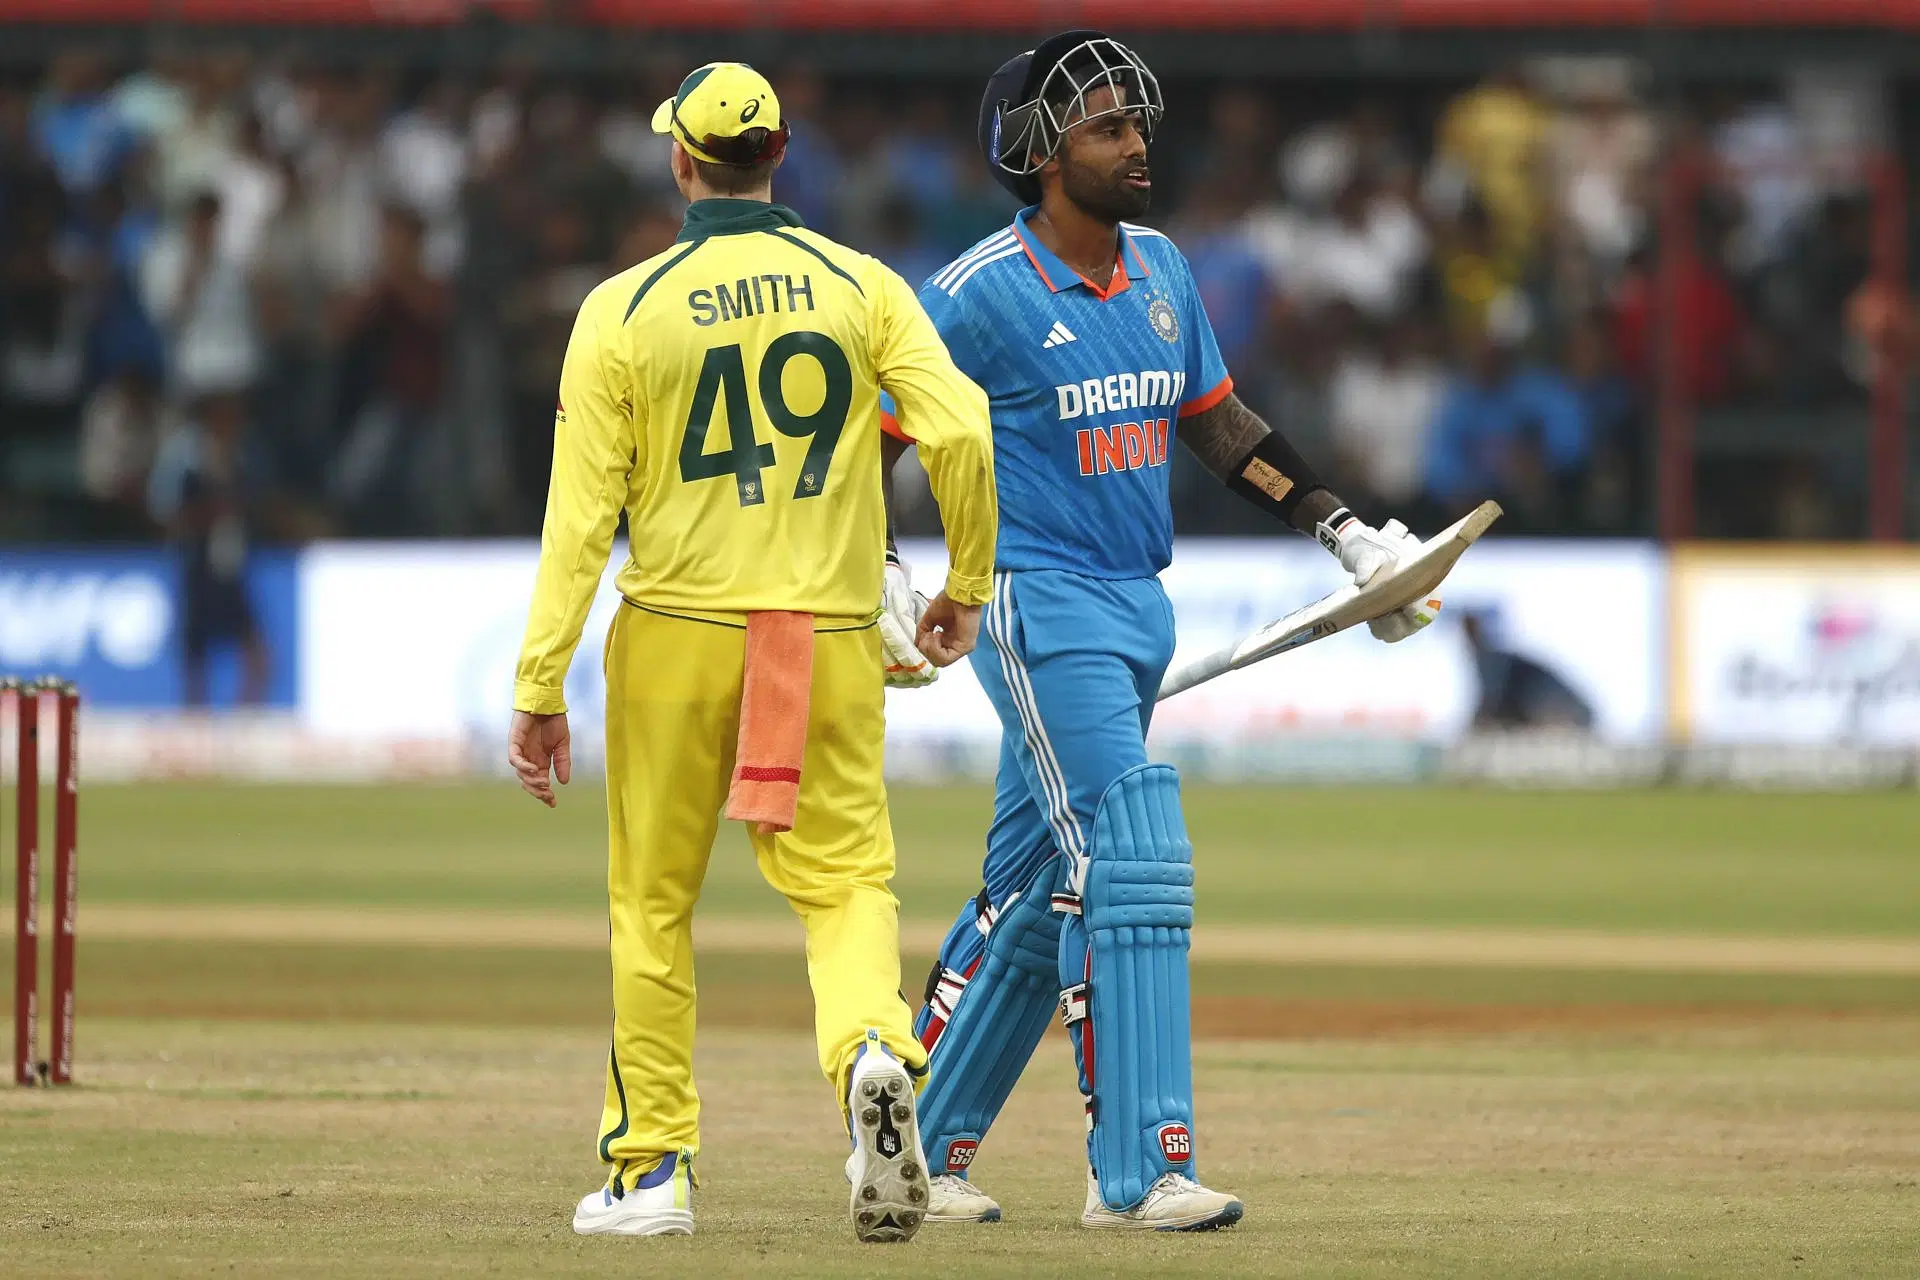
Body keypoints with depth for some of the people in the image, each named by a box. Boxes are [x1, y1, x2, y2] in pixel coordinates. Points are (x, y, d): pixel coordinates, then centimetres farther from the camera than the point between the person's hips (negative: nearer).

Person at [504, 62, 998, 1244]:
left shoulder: (623, 311, -4)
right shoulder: (863, 287, 0)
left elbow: (581, 514, -7)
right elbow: (960, 433, -11)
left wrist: (540, 687, -4)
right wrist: (967, 586, 5)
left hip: (676, 636, -1)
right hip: (833, 636, 1)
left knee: (655, 902, 12)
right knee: (847, 880, 5)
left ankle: (653, 1168, 14)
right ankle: (875, 1049, -26)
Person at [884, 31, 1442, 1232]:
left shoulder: (1162, 270, 9)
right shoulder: (980, 294, -12)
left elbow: (1216, 418, 20)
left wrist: (1342, 527, 14)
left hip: (1138, 610, 8)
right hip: (1040, 604, -8)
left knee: (1040, 890, 11)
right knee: (1131, 863, -15)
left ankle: (921, 1145, 21)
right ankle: (1137, 1169, -15)